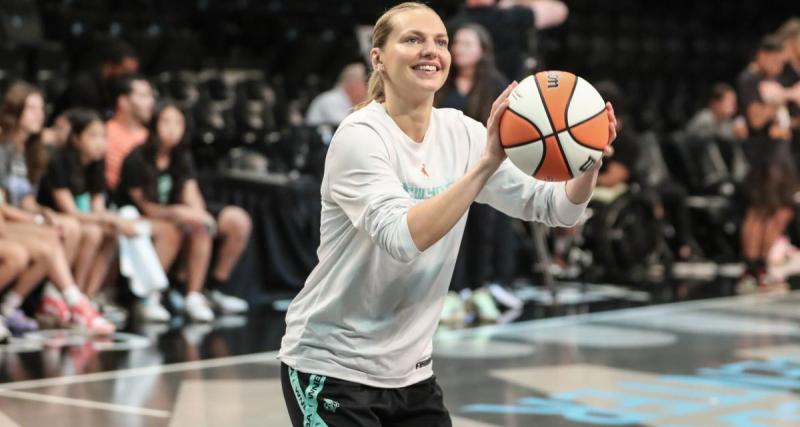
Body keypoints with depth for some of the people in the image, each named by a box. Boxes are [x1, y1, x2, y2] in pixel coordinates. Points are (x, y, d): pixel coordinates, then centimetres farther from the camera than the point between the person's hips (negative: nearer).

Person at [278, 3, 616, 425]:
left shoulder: (460, 133, 1)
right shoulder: (360, 136, -16)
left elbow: (554, 207, -1)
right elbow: (402, 238, -32)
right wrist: (484, 165, -39)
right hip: (331, 369, -6)